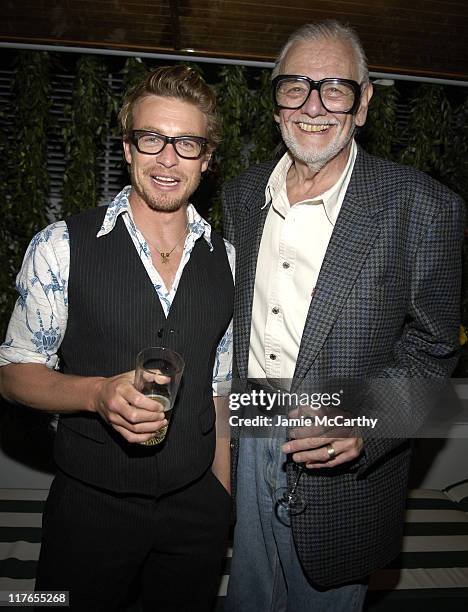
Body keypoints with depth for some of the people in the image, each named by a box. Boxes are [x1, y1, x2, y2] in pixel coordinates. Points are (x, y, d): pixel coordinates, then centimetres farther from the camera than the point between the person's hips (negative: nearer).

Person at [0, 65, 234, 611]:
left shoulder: (226, 260, 0)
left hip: (196, 505, 3)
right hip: (90, 504, -2)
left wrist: (222, 500, 7)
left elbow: (219, 389, 7)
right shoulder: (61, 248, -11)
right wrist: (97, 393, -26)